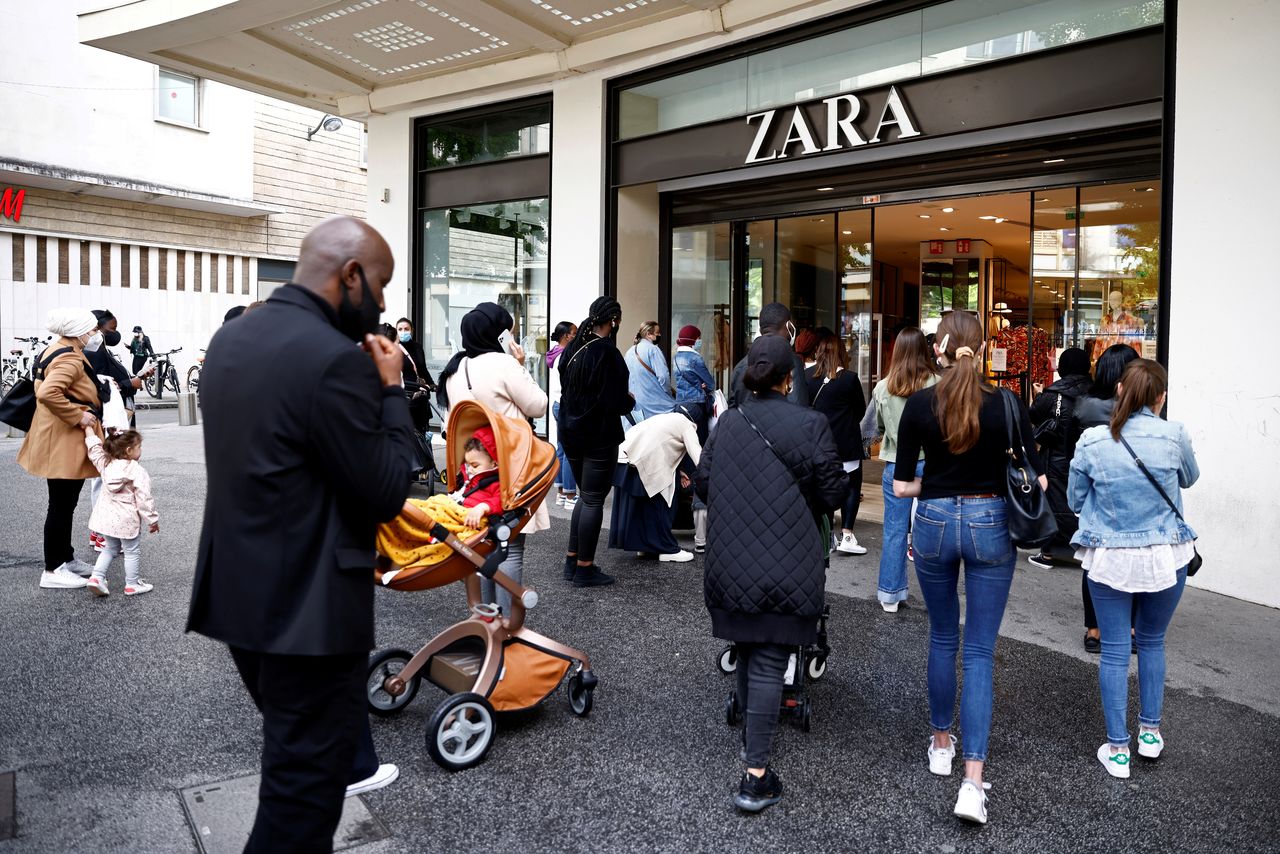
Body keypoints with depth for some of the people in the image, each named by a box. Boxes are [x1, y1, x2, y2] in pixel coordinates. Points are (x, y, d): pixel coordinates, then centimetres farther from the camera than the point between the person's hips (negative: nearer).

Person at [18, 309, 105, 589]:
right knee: (61, 506, -3)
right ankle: (53, 571, 4)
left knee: (65, 504, 19)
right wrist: (78, 416, -25)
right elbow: (47, 393, -34)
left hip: (66, 442, 11)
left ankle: (66, 558, 30)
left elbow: (44, 387, 24)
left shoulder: (58, 351, 13)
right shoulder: (70, 359, -20)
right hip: (63, 443, -11)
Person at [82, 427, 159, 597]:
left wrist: (88, 426, 28)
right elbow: (144, 499, -17)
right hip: (127, 520, -6)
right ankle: (132, 584, 16)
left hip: (106, 516, 6)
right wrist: (153, 520, -8)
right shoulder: (137, 471, -17)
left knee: (110, 548, 23)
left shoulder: (104, 463, 0)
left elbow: (93, 444, 13)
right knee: (132, 552, 9)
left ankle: (96, 577, 12)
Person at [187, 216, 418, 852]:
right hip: (308, 607, -9)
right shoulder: (335, 358, -21)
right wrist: (391, 389, -8)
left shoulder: (230, 338, 7)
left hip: (239, 592, 10)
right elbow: (384, 494, -18)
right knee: (308, 779, 6)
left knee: (294, 756, 26)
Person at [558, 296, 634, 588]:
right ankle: (584, 569, 10)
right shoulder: (608, 353, -19)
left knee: (585, 495, 19)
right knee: (593, 500, 3)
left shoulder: (571, 348, 4)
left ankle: (572, 561, 23)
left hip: (571, 432, 7)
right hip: (599, 437, -7)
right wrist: (630, 400, 0)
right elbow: (617, 403, -20)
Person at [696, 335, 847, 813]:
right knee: (769, 663, -2)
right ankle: (756, 775, 0)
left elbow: (701, 483, 6)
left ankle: (752, 731, 41)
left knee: (747, 651, 21)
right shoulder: (810, 424, -11)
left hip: (732, 560, 5)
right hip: (785, 564, -4)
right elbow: (832, 493, -8)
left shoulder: (728, 422, 2)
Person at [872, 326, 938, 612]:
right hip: (930, 464, -1)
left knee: (894, 531, 8)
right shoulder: (937, 385, -11)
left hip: (896, 465, 1)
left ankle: (890, 595, 16)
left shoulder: (883, 388, -4)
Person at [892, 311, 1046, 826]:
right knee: (980, 652, 5)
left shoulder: (919, 405, -8)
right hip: (991, 525, -1)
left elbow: (901, 486, -5)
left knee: (943, 638, 21)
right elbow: (1037, 481, -4)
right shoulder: (1007, 405, -9)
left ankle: (941, 744, 35)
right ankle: (972, 782, 0)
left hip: (935, 523, 1)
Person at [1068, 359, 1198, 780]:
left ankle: (1117, 748, 14)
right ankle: (1150, 731, 32)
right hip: (1165, 556, 1)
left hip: (1109, 557, -1)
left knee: (1114, 650, 7)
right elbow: (1189, 479, 12)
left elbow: (1075, 500, 2)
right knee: (1152, 642, 20)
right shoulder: (1174, 435, -10)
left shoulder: (1091, 441, -10)